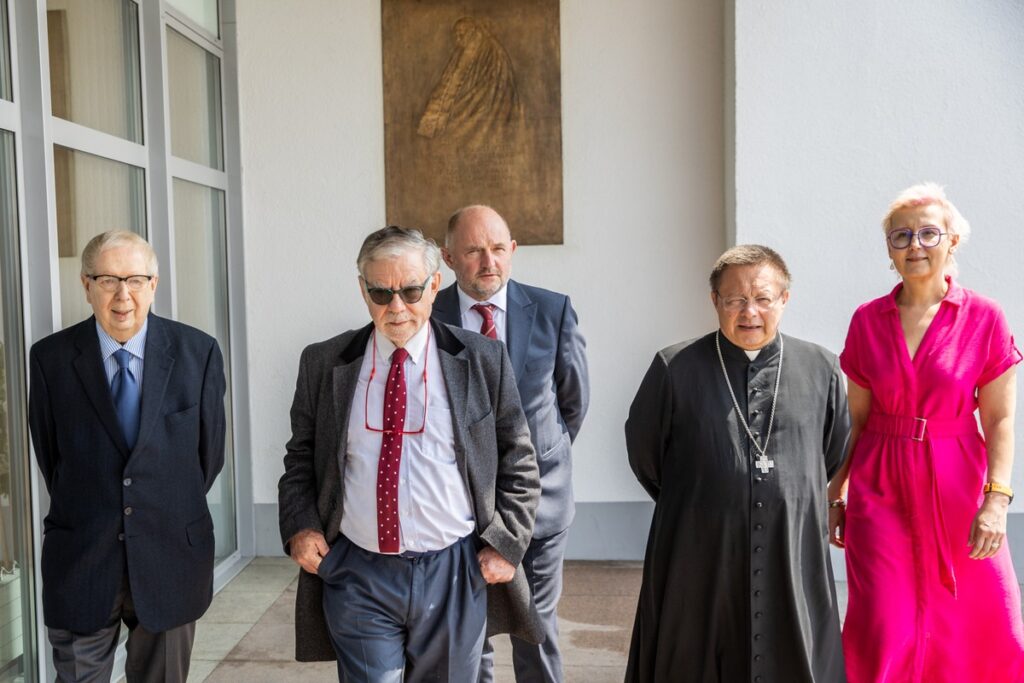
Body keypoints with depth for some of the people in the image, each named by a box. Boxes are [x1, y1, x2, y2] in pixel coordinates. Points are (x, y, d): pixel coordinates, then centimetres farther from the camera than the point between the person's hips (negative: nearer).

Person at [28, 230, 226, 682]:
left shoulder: (197, 352, -6)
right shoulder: (50, 357, -4)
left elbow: (210, 449, 3)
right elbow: (48, 455, 5)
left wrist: (174, 512, 9)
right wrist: (84, 514, 9)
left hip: (171, 557, 0)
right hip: (80, 560, 0)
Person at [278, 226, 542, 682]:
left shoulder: (483, 361, -2)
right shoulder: (323, 364, 2)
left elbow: (518, 462, 3)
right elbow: (301, 456, 12)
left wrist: (505, 543, -4)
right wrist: (300, 526, -3)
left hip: (454, 574, 0)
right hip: (357, 576, 0)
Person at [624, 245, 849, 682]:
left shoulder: (821, 370, 2)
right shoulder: (675, 369, -4)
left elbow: (835, 455, 16)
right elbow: (643, 452, 8)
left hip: (793, 562, 2)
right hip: (699, 563, -1)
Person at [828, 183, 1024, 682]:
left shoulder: (984, 318, -3)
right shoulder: (867, 320, 3)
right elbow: (855, 417, 7)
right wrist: (836, 492, 6)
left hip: (954, 487, -1)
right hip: (879, 489, 1)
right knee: (884, 631, 0)